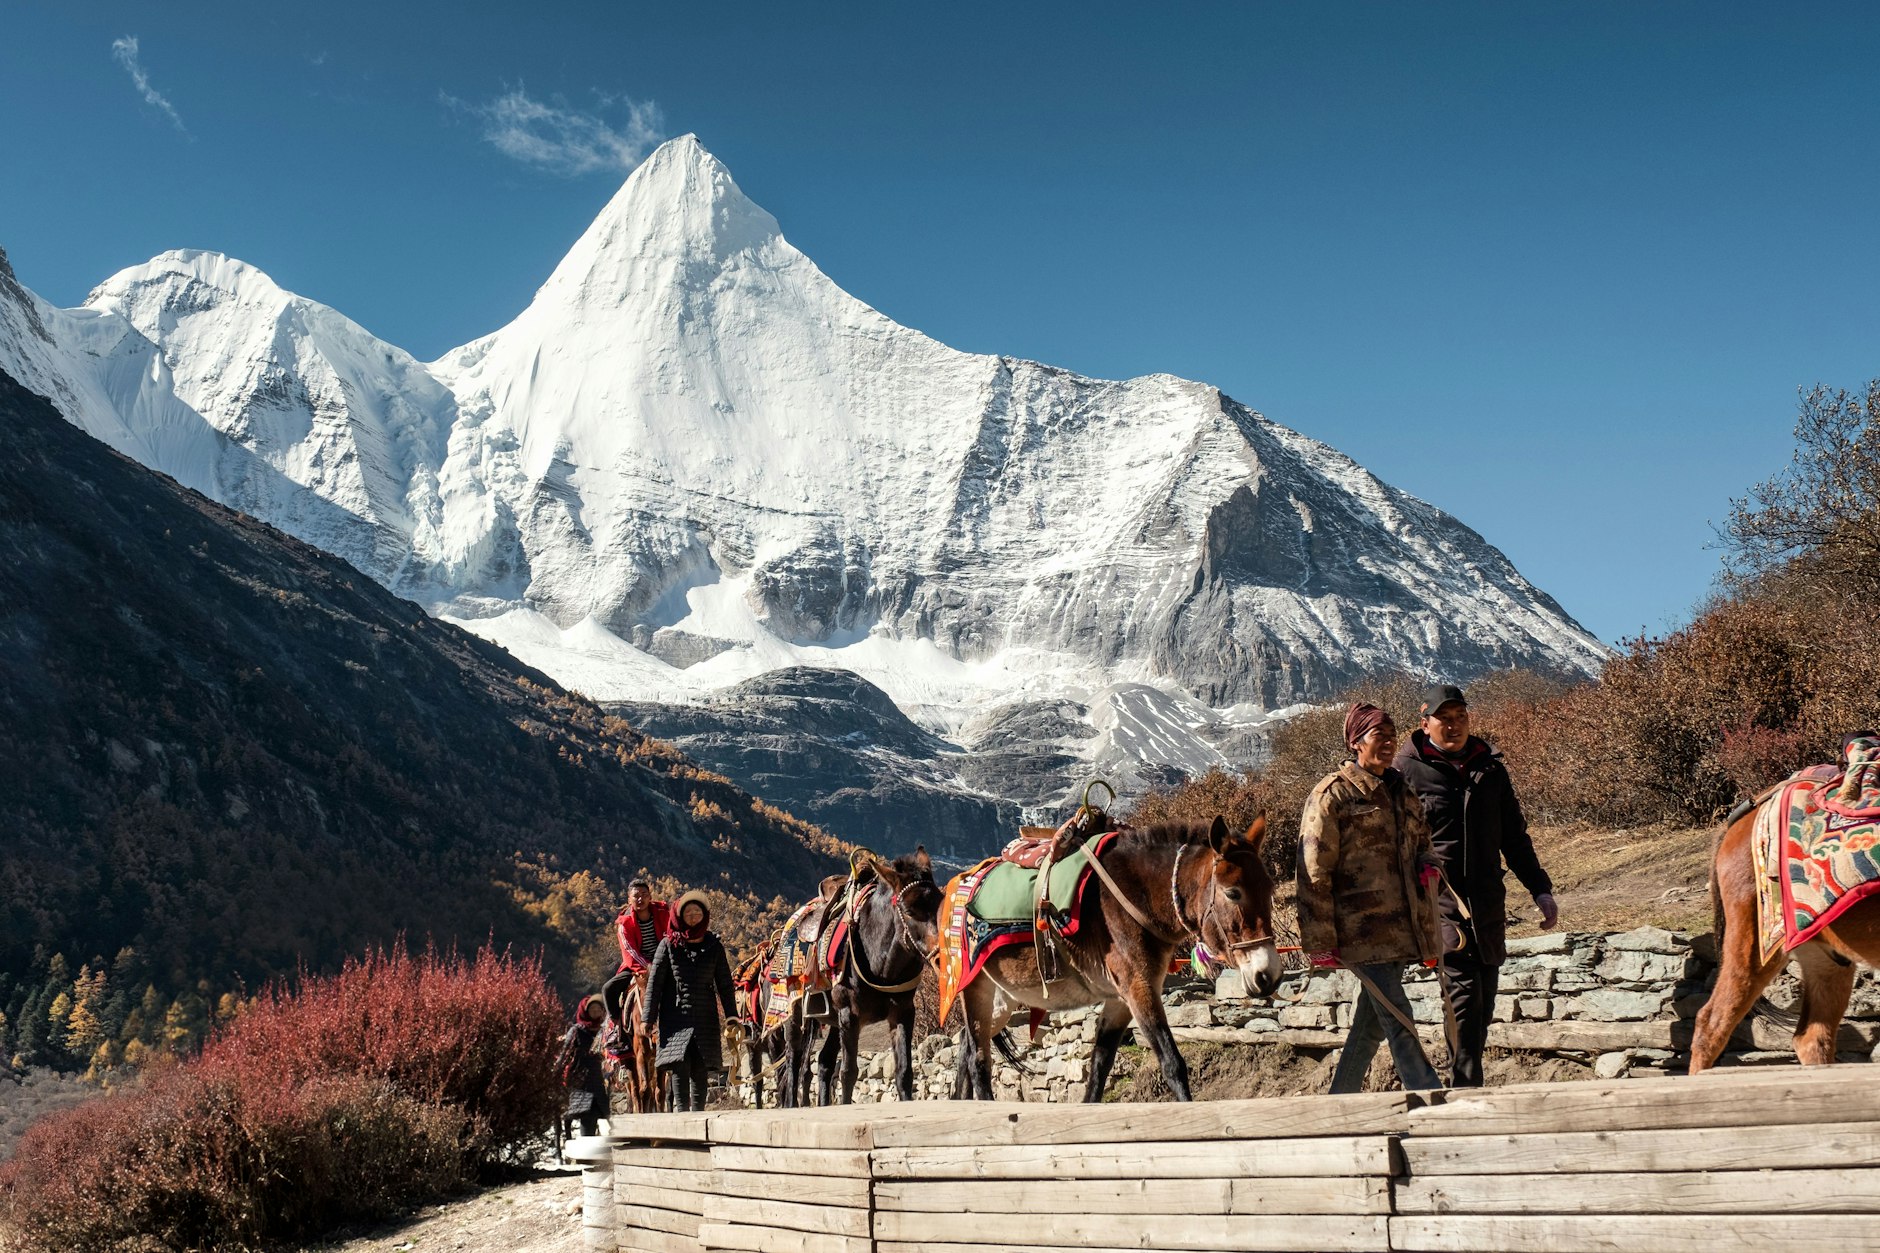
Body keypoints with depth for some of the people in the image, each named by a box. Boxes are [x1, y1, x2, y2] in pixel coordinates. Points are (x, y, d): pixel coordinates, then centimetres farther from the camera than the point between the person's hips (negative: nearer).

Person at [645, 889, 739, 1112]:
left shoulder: (714, 947, 8)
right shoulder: (668, 945, 3)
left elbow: (725, 984, 9)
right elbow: (654, 982, 1)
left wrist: (732, 1017, 0)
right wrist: (649, 1018, -6)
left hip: (705, 1018, 2)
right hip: (676, 1016, -2)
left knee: (701, 1070, 2)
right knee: (680, 1066, -14)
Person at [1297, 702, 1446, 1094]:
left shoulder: (1401, 793, 15)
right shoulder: (1333, 794, -7)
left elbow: (1422, 842, 30)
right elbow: (1314, 873, -9)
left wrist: (1428, 864, 4)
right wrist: (1320, 941, -14)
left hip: (1400, 925, 8)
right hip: (1361, 926, -7)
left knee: (1370, 1024, 12)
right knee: (1399, 1022, -10)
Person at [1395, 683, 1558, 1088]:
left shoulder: (1490, 769, 13)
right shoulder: (1407, 771, -2)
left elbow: (1514, 838, 20)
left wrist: (1540, 889, 15)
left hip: (1488, 902, 6)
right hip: (1437, 902, -6)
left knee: (1483, 1002, 9)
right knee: (1464, 994, -15)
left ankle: (1465, 1082, 19)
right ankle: (1467, 1090, -13)